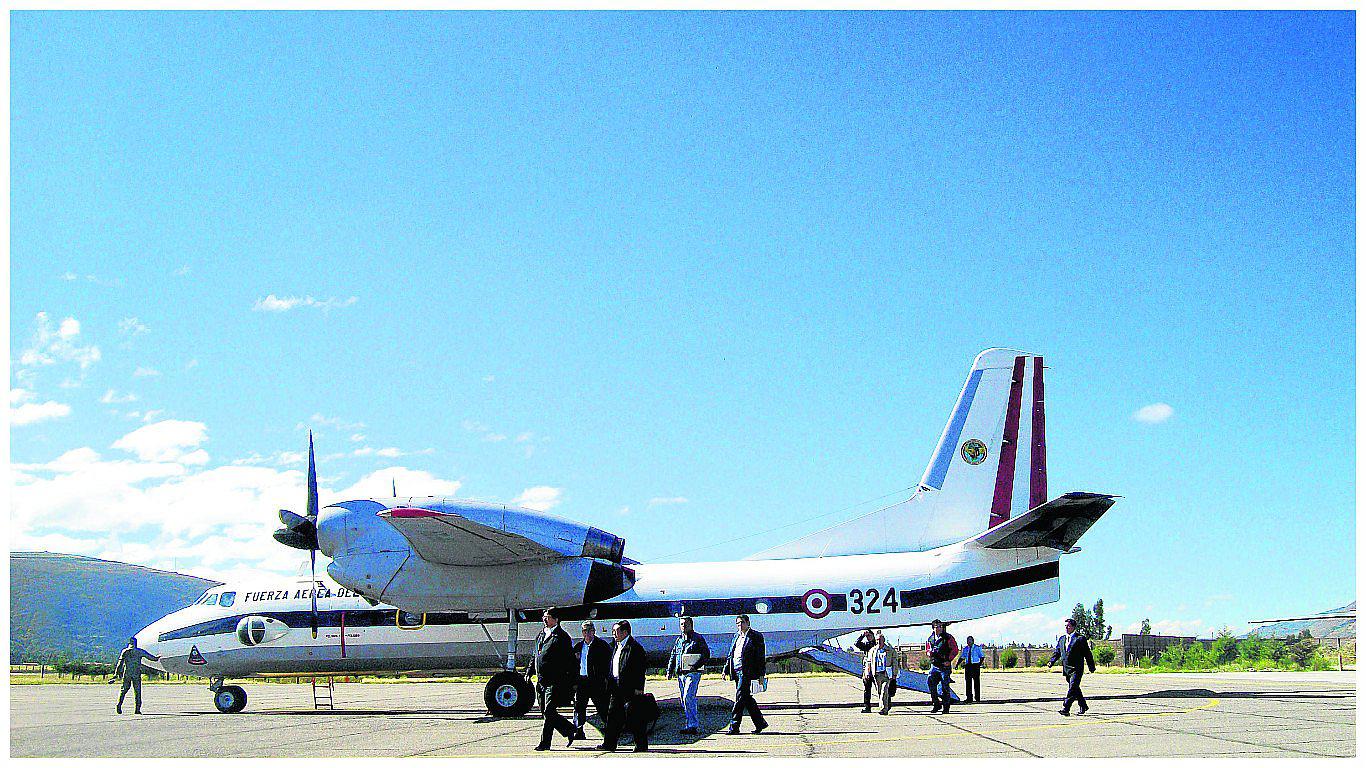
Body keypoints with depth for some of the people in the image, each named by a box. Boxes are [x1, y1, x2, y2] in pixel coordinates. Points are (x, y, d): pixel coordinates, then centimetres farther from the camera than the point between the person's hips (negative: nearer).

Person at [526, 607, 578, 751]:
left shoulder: (562, 637, -7)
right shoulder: (541, 636, 16)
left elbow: (570, 660, -9)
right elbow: (536, 656, 26)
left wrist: (571, 682, -13)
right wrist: (529, 672, 15)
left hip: (555, 682, -8)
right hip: (542, 681, 8)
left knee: (549, 712, -8)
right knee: (545, 712, 10)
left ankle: (545, 743, -2)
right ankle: (569, 729, 26)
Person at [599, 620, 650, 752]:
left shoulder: (635, 648, -12)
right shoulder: (616, 646, 16)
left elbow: (640, 670, -15)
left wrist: (638, 688, -18)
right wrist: (610, 684, 17)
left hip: (630, 690, -9)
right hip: (616, 689, 9)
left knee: (634, 719, -3)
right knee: (613, 715, 10)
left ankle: (642, 745, 5)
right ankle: (609, 743, 17)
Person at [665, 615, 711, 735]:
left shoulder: (698, 639, -2)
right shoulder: (679, 640, 17)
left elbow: (706, 654, -7)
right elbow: (673, 656, 23)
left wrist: (696, 666, -17)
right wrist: (669, 670, 12)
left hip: (693, 673, -7)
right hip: (681, 674, 8)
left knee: (688, 698, -16)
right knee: (683, 699, 9)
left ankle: (692, 726, -13)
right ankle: (695, 722, 19)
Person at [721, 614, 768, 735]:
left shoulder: (755, 636, -2)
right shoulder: (737, 636, 19)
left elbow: (760, 656, -5)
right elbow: (730, 655, 21)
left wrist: (761, 674, -10)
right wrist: (726, 670, 12)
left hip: (747, 671, -8)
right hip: (736, 671, 8)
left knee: (740, 697, -12)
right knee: (747, 698, 10)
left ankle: (734, 726, -11)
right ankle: (760, 723, 20)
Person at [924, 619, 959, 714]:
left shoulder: (948, 637, -5)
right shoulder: (930, 639, 8)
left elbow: (955, 650, -4)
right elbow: (928, 649, 23)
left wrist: (949, 660, -12)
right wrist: (929, 653, -1)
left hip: (945, 666, -4)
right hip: (934, 665, 4)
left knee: (945, 687, -1)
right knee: (931, 684, -6)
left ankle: (946, 707, 9)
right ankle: (936, 704, 7)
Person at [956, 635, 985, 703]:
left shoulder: (977, 648, 2)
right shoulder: (965, 648, 14)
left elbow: (982, 656, 2)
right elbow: (962, 657, 16)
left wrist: (979, 664, -12)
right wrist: (957, 664, 4)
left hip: (975, 666, -4)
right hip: (967, 666, 4)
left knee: (976, 681, -2)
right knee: (968, 681, 0)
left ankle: (977, 697, 4)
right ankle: (969, 697, 3)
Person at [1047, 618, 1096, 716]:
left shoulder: (1080, 638, -3)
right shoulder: (1062, 639, 15)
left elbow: (1087, 653, -1)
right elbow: (1057, 652, 17)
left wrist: (1091, 666, -1)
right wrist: (1052, 661, 0)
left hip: (1076, 668, -7)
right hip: (1066, 669, 7)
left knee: (1072, 688, -14)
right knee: (1075, 689, 15)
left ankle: (1066, 709, -20)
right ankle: (1083, 706, 30)